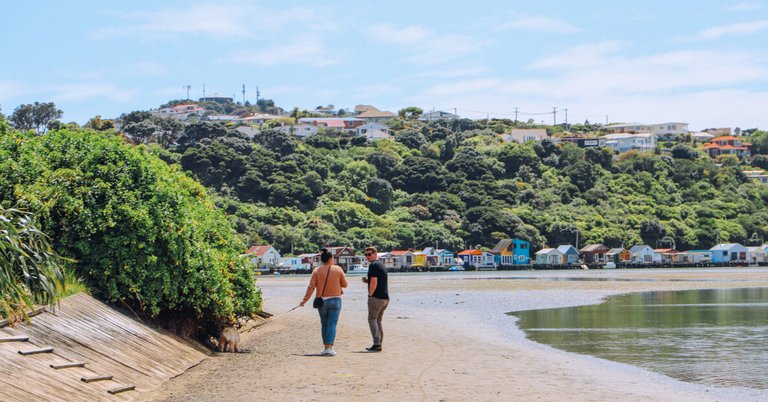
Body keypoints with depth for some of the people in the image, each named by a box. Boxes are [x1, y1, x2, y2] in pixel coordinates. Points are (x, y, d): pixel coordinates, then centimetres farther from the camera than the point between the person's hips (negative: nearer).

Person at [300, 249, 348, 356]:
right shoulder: (338, 269, -4)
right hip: (335, 300, -1)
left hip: (322, 301, 1)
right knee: (332, 324, -1)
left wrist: (304, 300, -4)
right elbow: (344, 284, 3)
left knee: (324, 325, 13)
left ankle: (326, 347, 15)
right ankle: (330, 348, -11)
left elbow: (311, 287, -7)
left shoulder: (317, 271, -3)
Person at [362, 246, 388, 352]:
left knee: (372, 319, -5)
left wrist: (370, 295, -9)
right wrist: (367, 281, 14)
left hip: (376, 297, -9)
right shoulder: (382, 265, 20)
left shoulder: (373, 265, -11)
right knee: (378, 320, 15)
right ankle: (379, 343, 14)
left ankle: (376, 344, -13)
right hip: (385, 298, 9)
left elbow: (374, 282, -19)